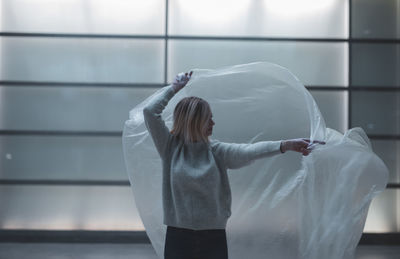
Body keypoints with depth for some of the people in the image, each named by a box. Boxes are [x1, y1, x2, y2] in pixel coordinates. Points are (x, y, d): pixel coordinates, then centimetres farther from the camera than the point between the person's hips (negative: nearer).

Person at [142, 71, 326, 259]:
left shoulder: (215, 150, 3)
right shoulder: (170, 147, 1)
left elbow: (248, 151, -13)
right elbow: (150, 111, -4)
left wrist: (285, 145, -26)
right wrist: (174, 88, 6)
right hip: (178, 237, -1)